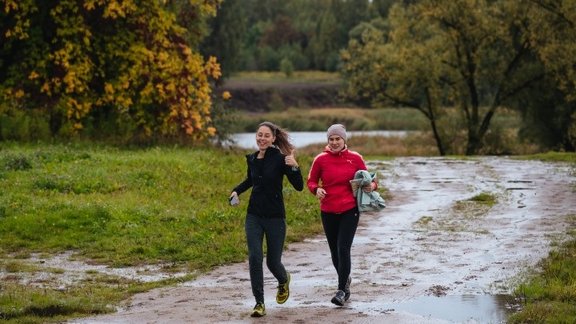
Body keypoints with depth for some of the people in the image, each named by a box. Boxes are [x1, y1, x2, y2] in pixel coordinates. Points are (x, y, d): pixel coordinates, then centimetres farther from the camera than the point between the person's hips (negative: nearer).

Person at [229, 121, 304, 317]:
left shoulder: (280, 159, -12)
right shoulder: (252, 159, 5)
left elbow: (299, 186, -16)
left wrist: (294, 167, -31)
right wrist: (236, 191, 10)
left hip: (275, 217, -4)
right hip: (254, 216, 4)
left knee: (273, 262, 6)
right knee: (255, 257, -11)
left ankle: (283, 281, 42)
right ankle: (259, 303, -4)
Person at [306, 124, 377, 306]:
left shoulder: (355, 158, -1)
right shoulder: (321, 160, -1)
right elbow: (311, 181, 9)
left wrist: (371, 186, -15)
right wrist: (316, 189, -13)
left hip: (349, 211, -2)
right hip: (328, 212, 2)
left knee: (343, 249, -13)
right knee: (334, 251, 11)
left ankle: (342, 290, -8)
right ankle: (345, 280, 38)